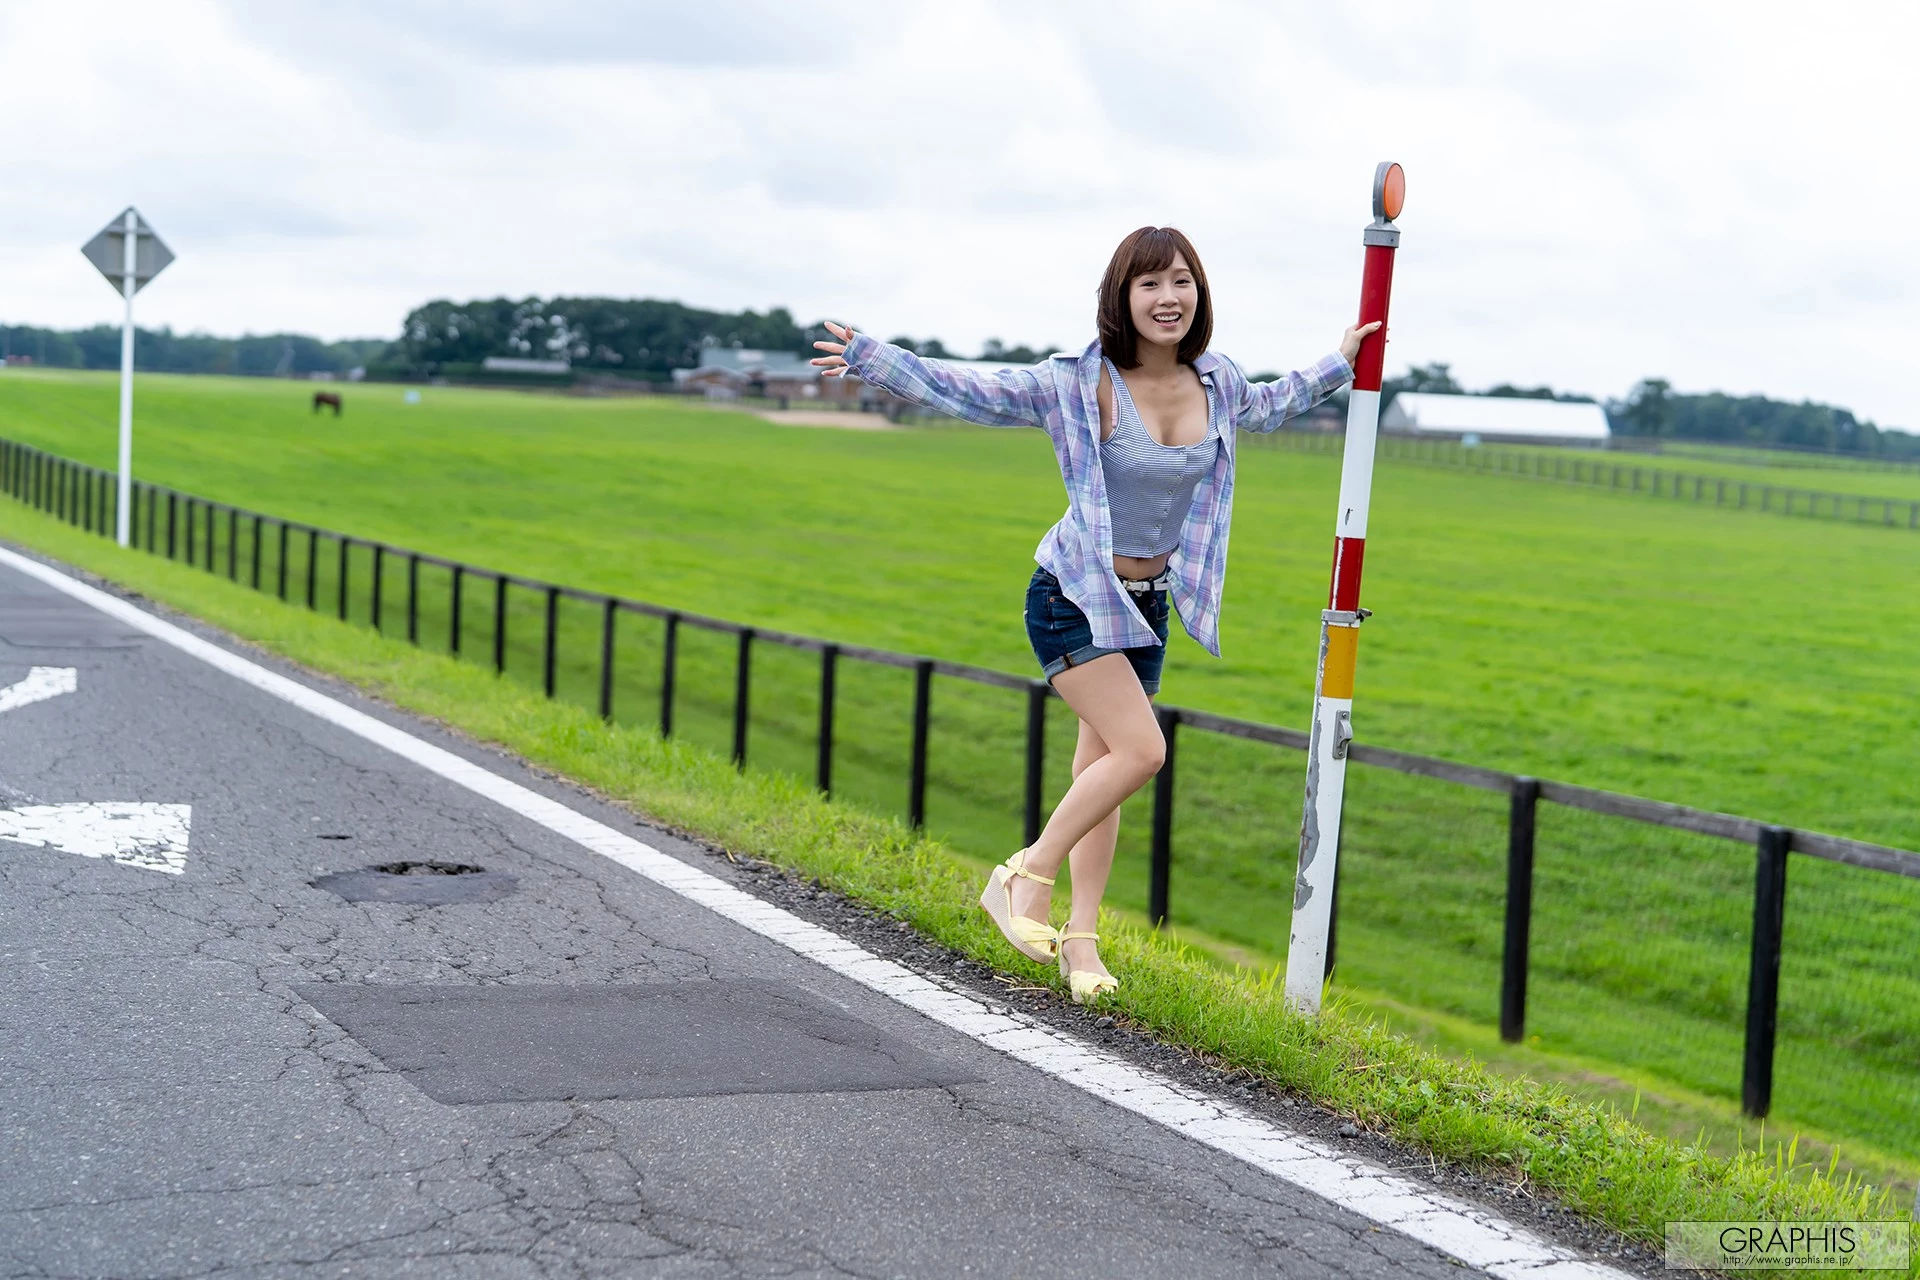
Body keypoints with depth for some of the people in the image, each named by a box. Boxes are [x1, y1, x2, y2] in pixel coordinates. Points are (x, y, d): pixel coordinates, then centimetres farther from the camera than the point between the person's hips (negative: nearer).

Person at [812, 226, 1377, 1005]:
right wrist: (869, 359, -23)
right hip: (1072, 596, -6)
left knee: (1100, 774, 11)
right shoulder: (1077, 384, -16)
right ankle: (1024, 881, -5)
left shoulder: (1217, 385, 1)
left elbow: (1268, 407, 26)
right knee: (1140, 750, -20)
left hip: (1145, 607, 6)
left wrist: (1339, 365, 26)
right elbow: (966, 391, -15)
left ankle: (1080, 938, 19)